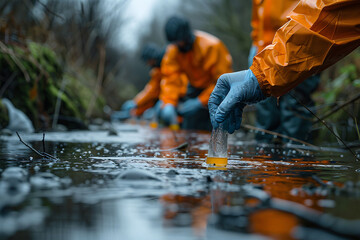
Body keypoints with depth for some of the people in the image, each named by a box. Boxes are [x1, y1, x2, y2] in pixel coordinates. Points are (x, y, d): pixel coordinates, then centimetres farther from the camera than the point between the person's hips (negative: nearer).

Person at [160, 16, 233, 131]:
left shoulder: (212, 47, -26)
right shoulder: (173, 50, -10)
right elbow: (170, 78, -15)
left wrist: (200, 102, -30)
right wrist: (169, 104, -32)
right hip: (195, 89, 5)